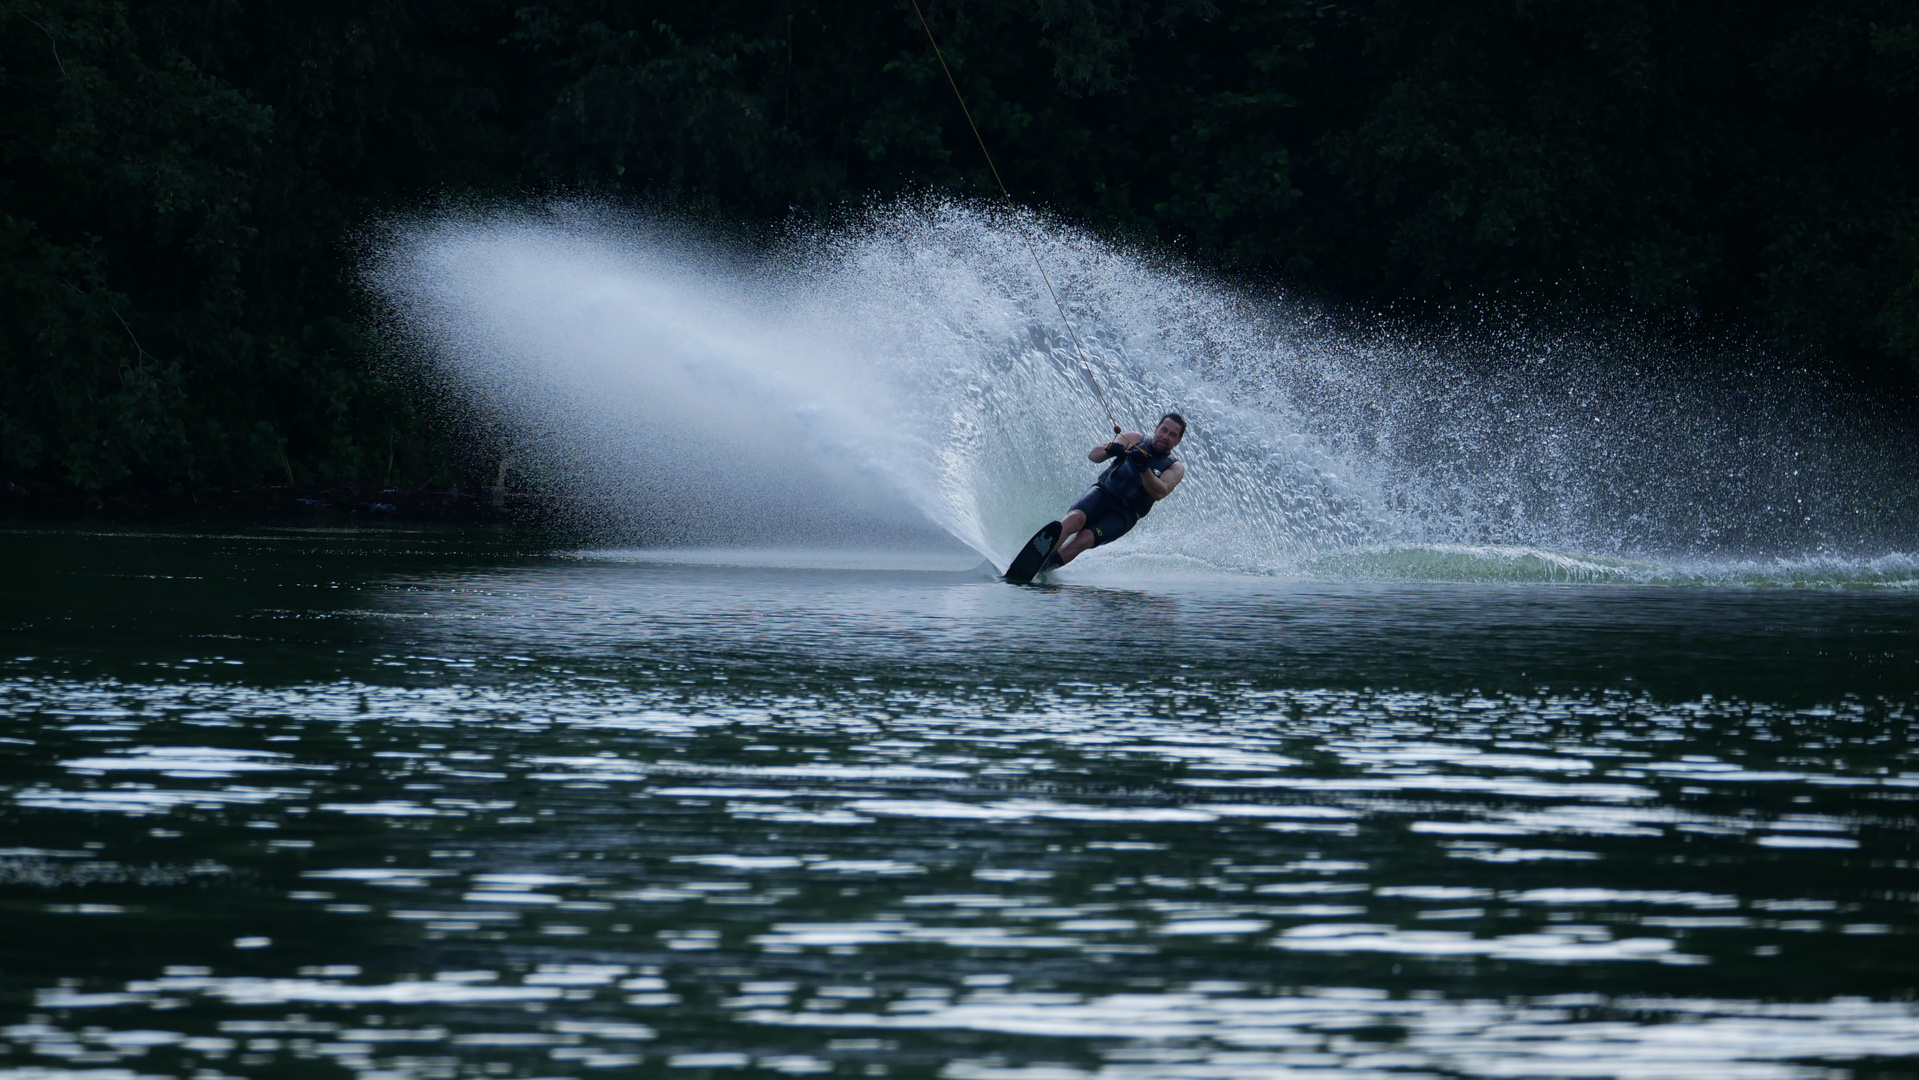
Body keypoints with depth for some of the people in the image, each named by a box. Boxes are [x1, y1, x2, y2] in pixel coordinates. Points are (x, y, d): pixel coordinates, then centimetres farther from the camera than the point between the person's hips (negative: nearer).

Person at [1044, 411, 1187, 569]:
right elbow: (1093, 456, 5)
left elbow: (1159, 493, -14)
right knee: (1075, 519, -32)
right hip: (1103, 494, 1)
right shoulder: (1134, 439, 13)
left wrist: (1144, 469, -31)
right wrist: (1109, 450, -18)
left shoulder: (1175, 468, 6)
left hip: (1124, 514, -1)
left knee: (1084, 540, -28)